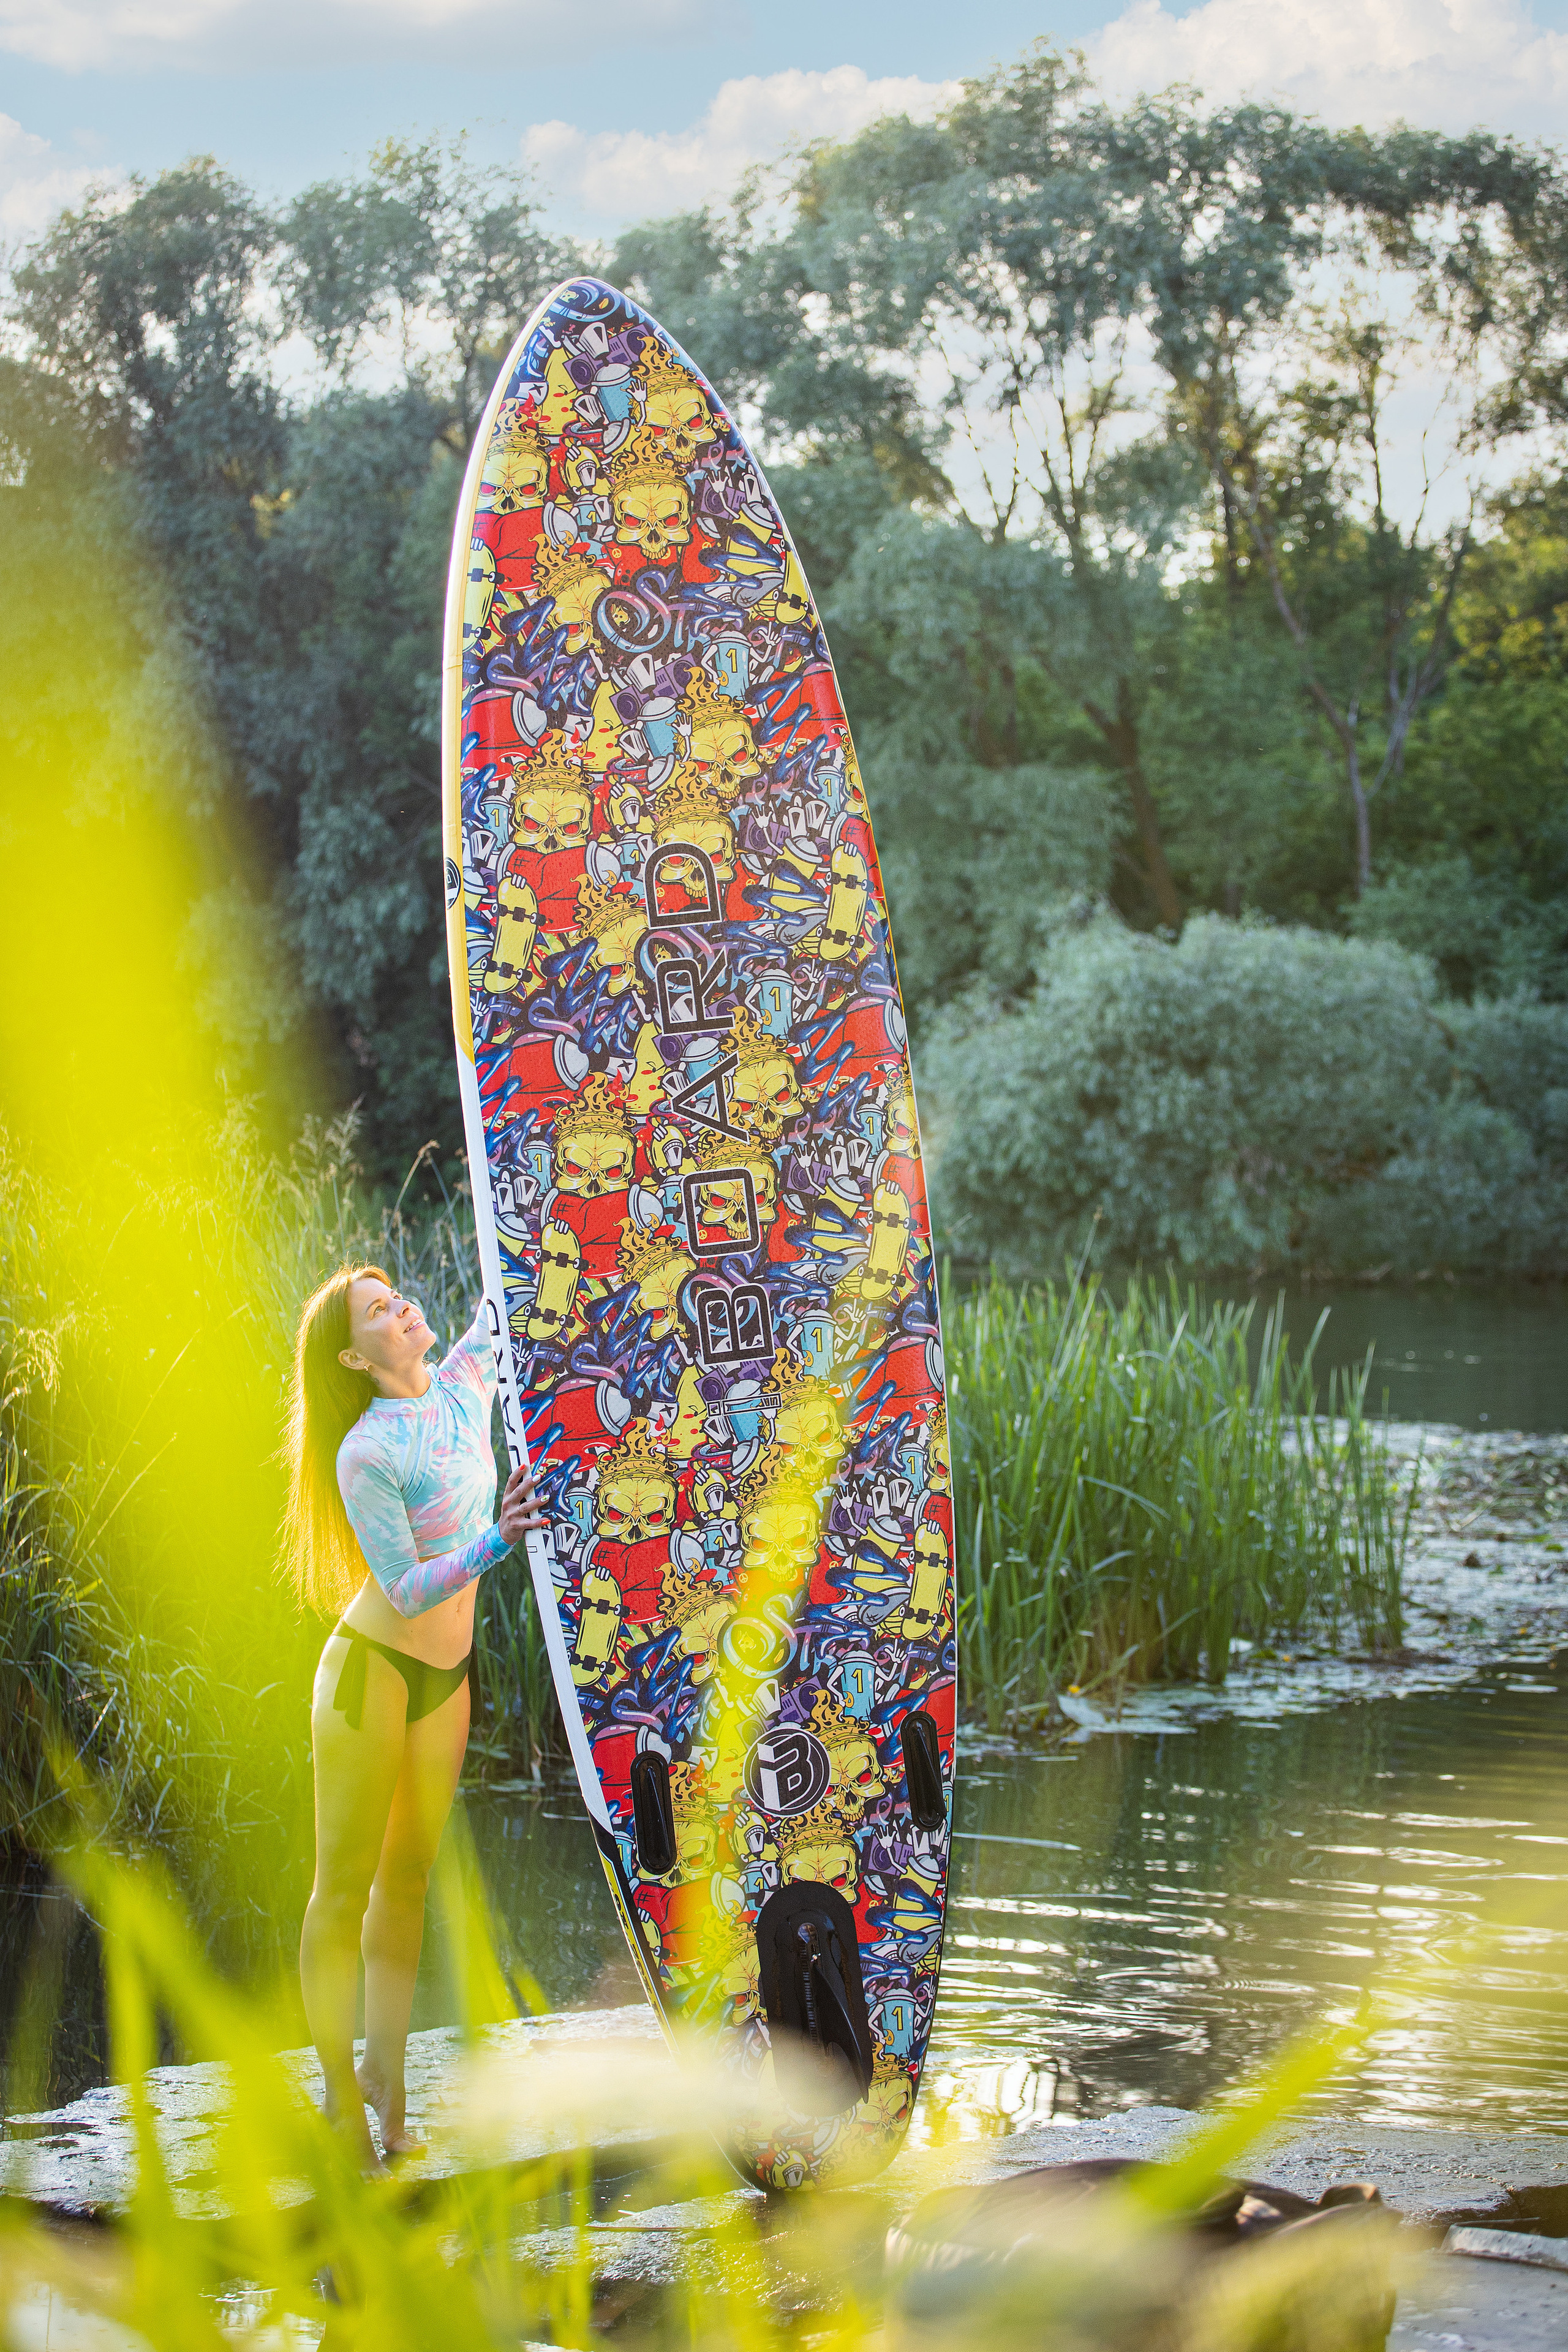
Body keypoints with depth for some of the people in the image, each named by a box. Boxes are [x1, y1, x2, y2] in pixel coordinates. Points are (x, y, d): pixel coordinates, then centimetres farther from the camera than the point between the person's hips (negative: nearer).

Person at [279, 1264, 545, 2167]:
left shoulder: (466, 1382, 0)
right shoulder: (366, 1455, -19)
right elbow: (407, 1591, -22)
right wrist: (494, 1543, -36)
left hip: (445, 1677, 7)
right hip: (372, 1667, -6)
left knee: (408, 1881, 11)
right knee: (345, 1885, 0)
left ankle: (386, 2076, 18)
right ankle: (341, 2089, 7)